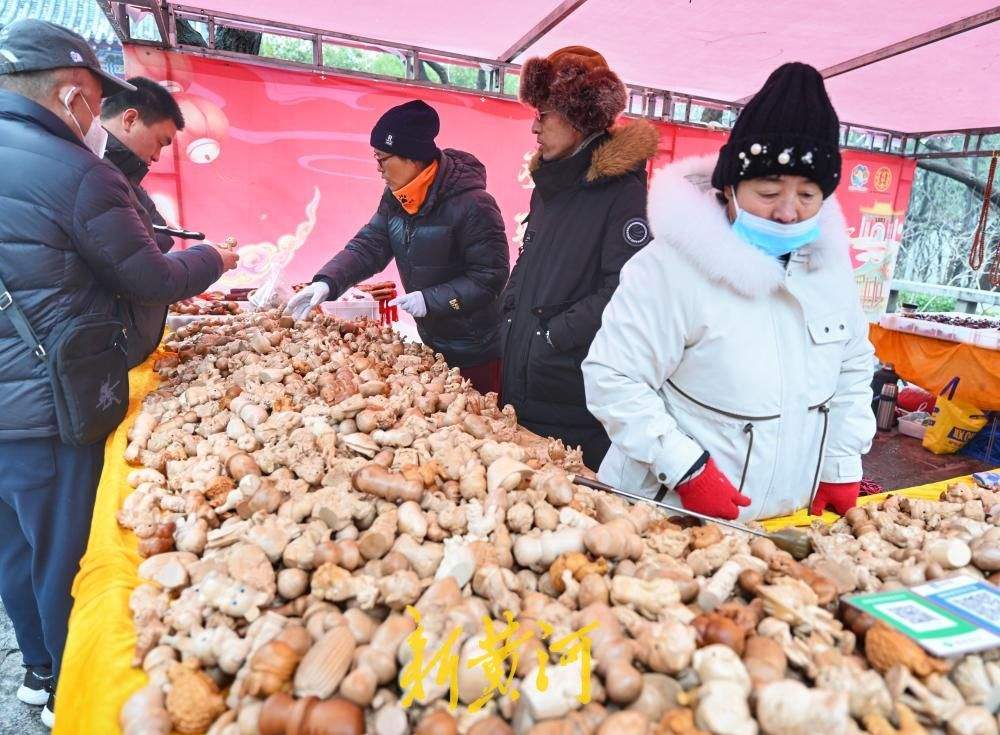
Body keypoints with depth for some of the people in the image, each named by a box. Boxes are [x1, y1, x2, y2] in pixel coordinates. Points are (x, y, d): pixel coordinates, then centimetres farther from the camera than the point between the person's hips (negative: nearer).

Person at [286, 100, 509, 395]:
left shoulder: (472, 205, -23)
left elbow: (491, 276, -23)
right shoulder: (396, 197, 2)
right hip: (432, 342, 7)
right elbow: (368, 245, -1)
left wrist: (431, 299, -26)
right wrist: (326, 281, -17)